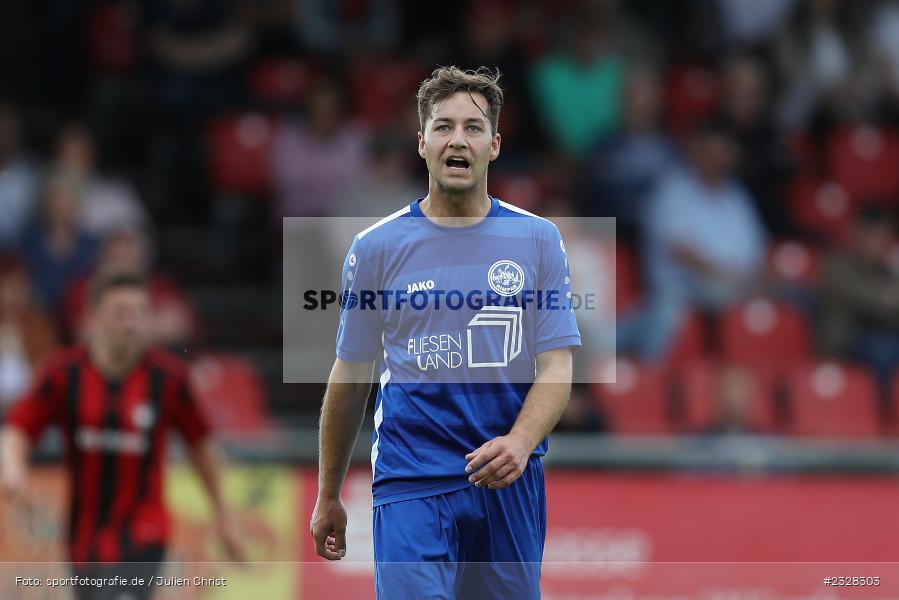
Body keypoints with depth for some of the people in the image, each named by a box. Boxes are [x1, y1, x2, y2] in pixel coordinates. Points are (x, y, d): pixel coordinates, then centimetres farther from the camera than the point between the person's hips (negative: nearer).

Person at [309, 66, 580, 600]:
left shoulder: (539, 240, 4)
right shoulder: (377, 246, 3)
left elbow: (556, 367, 0)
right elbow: (351, 375, 10)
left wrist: (519, 442, -20)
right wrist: (328, 496, 13)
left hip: (510, 481, 1)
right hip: (411, 482, -1)